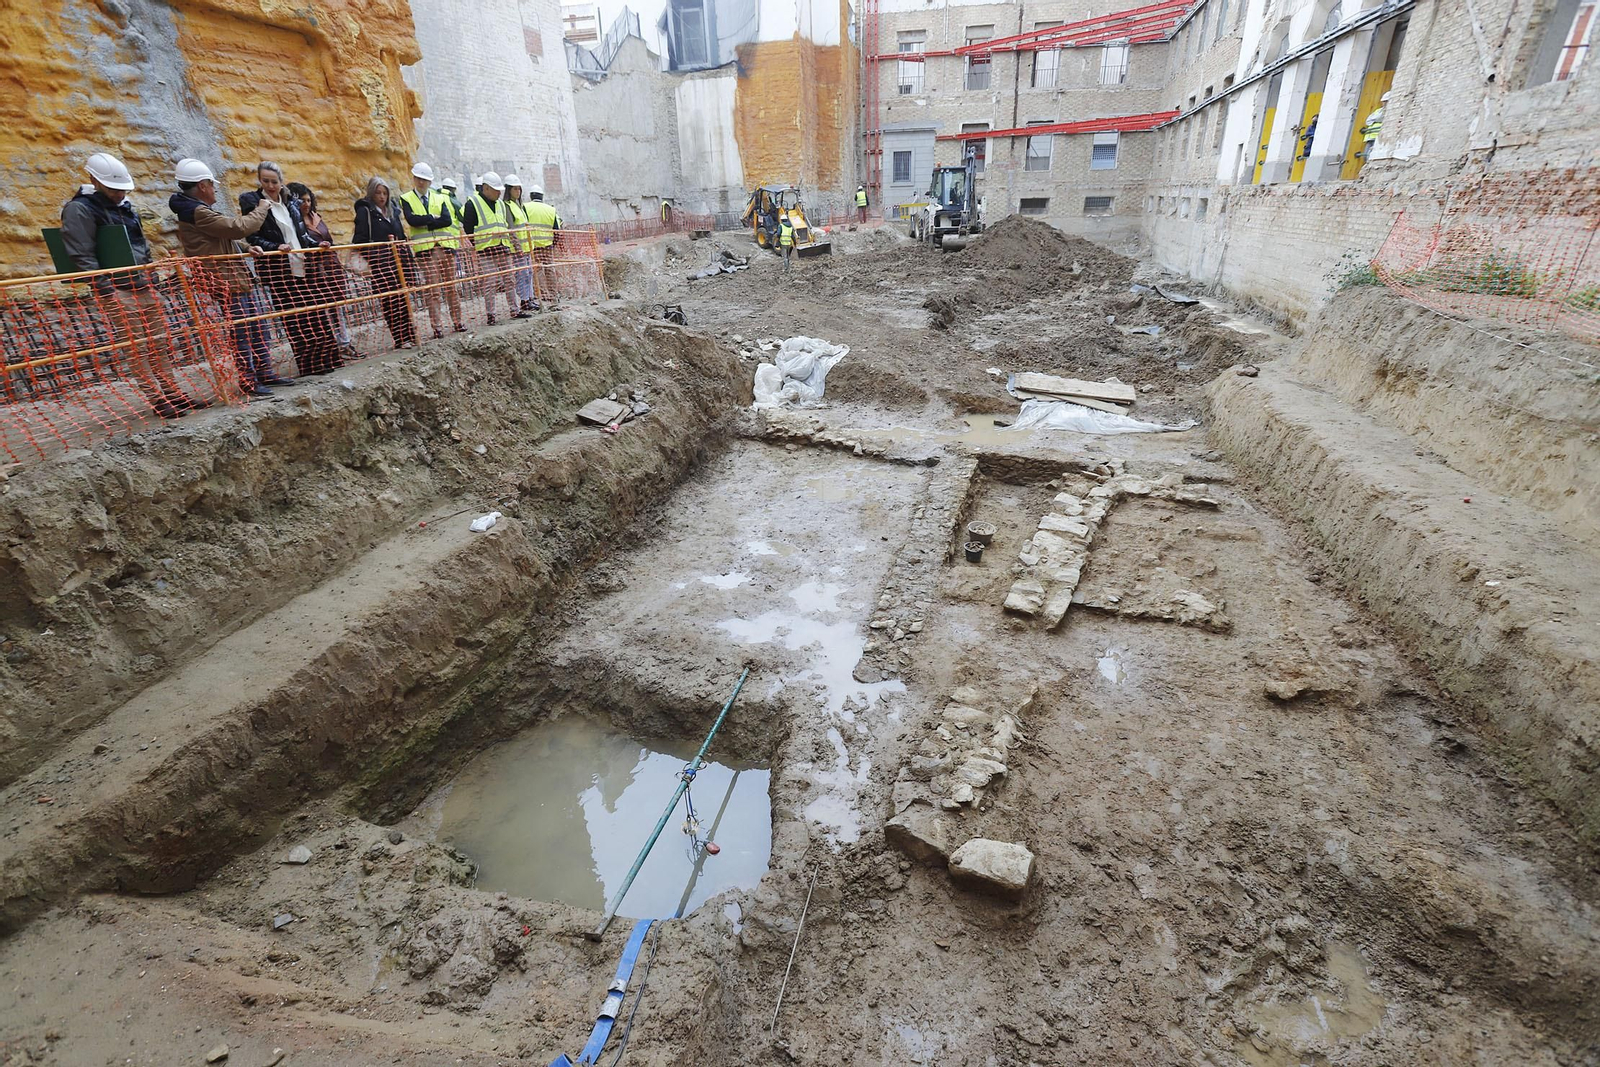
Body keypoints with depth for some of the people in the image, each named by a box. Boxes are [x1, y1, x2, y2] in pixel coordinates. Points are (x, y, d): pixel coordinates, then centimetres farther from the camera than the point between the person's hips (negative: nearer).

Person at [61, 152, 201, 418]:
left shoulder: (125, 207, 16)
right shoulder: (80, 210, -7)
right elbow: (82, 256, -11)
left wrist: (151, 277, 18)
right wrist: (105, 290, -17)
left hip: (144, 285, 8)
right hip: (116, 289, -7)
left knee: (161, 342, 8)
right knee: (135, 347, -6)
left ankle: (170, 391, 14)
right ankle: (157, 399, -6)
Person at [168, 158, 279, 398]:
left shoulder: (200, 210, 17)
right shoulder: (197, 213, -15)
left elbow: (226, 236, 25)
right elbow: (239, 227, -20)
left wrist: (247, 247, 8)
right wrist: (262, 208, -6)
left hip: (240, 278, 10)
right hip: (227, 282, -10)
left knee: (260, 327, 14)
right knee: (242, 333, -6)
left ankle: (265, 372, 21)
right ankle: (248, 381, 0)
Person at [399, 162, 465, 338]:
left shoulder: (440, 198, 15)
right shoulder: (406, 199, 10)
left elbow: (447, 220, -3)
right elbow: (411, 220, -9)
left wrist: (425, 223, -8)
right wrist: (433, 217, -4)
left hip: (445, 246, 2)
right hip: (425, 249, -2)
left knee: (451, 287, 5)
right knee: (433, 290, -5)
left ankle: (457, 322, 13)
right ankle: (436, 327, -3)